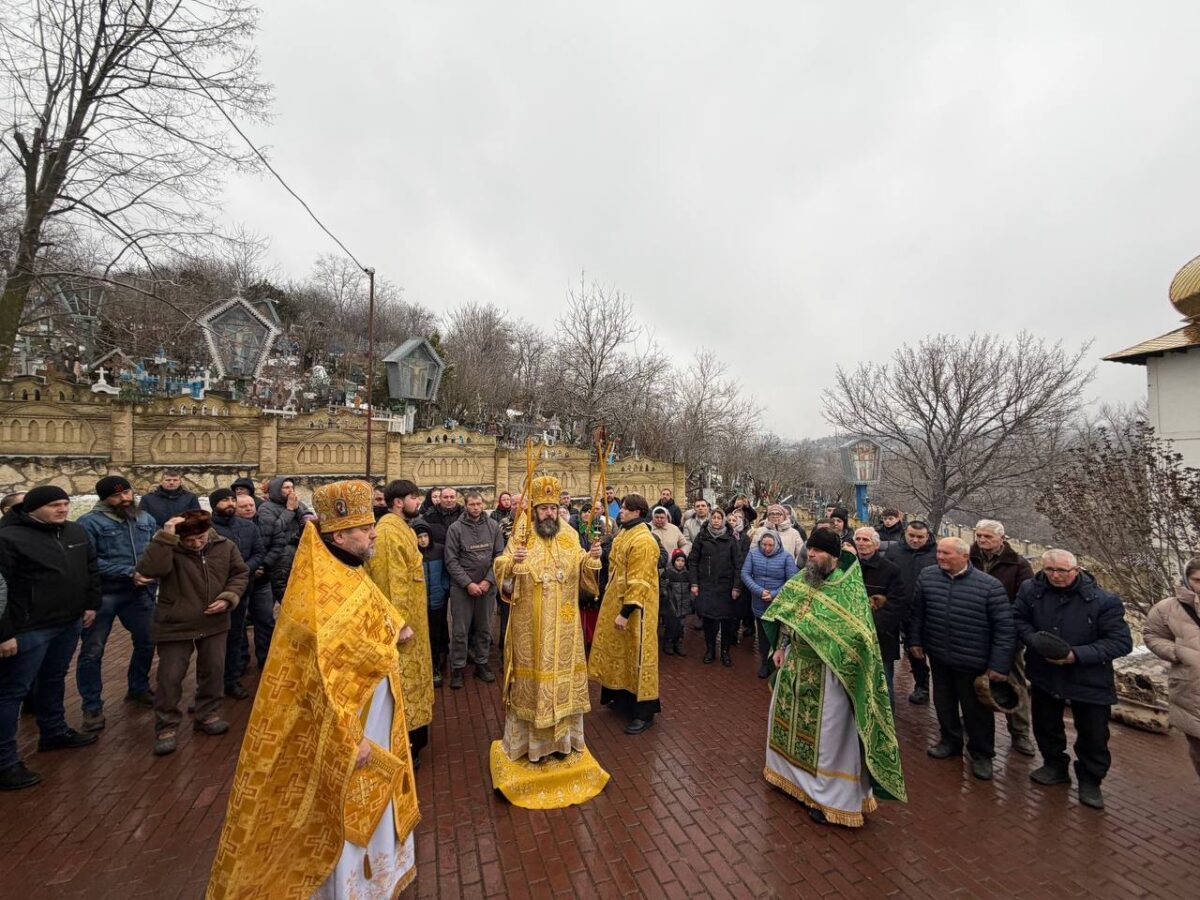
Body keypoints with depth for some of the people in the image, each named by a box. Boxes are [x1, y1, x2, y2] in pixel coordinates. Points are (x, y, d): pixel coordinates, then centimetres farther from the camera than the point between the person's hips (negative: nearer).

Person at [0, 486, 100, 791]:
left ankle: (54, 732, 39)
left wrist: (91, 604, 12)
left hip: (69, 623, 7)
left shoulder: (76, 531, 5)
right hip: (29, 629, -7)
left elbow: (91, 570, 15)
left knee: (54, 680, 22)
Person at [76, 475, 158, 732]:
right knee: (92, 651, 5)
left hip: (140, 593, 5)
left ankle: (138, 689, 36)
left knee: (146, 643, 16)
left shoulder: (145, 518, 4)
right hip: (102, 595, -5)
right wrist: (128, 572, -21)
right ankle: (92, 706, 20)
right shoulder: (90, 522, -11)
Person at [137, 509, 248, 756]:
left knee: (213, 672, 14)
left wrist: (228, 598, -11)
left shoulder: (225, 546, -6)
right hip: (175, 625, -3)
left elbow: (240, 574, 4)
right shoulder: (169, 549, -15)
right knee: (170, 677, 4)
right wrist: (165, 537, -38)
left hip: (214, 624, 3)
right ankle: (166, 727, 23)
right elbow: (149, 570, -35)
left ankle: (208, 715, 34)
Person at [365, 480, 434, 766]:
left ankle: (410, 740, 35)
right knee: (401, 680, 2)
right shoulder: (389, 530, -22)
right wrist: (402, 622, -25)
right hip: (402, 618, -10)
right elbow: (394, 581, -26)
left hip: (412, 615, 10)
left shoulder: (402, 527, 9)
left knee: (409, 676, 20)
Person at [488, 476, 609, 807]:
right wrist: (512, 561, -31)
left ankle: (564, 739, 32)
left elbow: (583, 577, 3)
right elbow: (500, 572, -11)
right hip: (530, 627, -2)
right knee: (530, 680, 8)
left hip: (563, 627, 3)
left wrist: (590, 560, -17)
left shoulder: (570, 540, 2)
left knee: (563, 680, 12)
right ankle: (525, 741, 27)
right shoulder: (520, 539, -6)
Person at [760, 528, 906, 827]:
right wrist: (780, 648, 5)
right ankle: (788, 768, 45)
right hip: (794, 664, 7)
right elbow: (783, 616, 11)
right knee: (789, 718, 22)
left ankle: (832, 797, 25)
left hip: (827, 672, -7)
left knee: (828, 732, 7)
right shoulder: (800, 581, 1)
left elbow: (856, 634, -26)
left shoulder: (849, 589, -18)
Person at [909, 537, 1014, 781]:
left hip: (973, 662, -3)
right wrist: (915, 640, 8)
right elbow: (917, 612, 7)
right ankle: (950, 740, 41)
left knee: (976, 709, 12)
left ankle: (981, 753, 34)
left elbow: (1004, 628, -11)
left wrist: (999, 664, -11)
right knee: (943, 702, 19)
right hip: (938, 657, 4)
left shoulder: (990, 586, -14)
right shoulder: (926, 576, -4)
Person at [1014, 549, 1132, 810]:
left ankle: (1090, 781, 38)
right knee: (1046, 726, 20)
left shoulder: (1104, 600, -19)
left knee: (1093, 737, 13)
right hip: (1044, 674, 2)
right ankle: (1055, 767, 45)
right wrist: (1036, 641, -20)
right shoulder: (1031, 590, -13)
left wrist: (1077, 655, -26)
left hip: (1090, 680, -2)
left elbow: (1121, 642, -16)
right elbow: (1018, 620, -1)